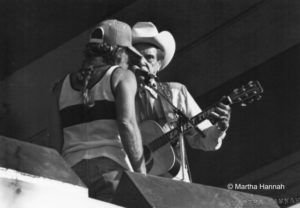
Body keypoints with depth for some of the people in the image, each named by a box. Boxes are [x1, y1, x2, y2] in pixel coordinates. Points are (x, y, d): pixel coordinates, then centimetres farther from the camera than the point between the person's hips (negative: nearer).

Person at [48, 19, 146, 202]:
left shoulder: (63, 86, 21)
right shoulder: (121, 76, 7)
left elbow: (56, 142, 13)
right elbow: (127, 123, -9)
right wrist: (142, 176, -9)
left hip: (72, 171, 4)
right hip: (112, 169, -4)